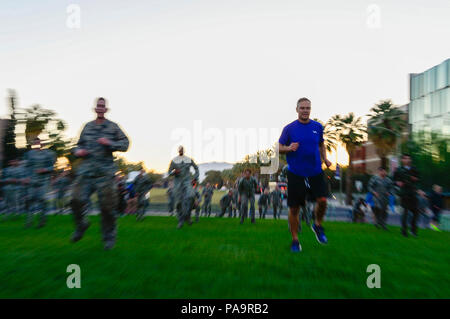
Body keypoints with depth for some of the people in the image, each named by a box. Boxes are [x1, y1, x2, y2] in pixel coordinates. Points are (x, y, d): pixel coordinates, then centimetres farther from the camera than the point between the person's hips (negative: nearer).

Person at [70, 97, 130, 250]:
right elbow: (79, 144, 24)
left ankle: (109, 237, 14)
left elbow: (125, 144, 3)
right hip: (86, 170, 3)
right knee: (77, 199, -6)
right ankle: (80, 226, 22)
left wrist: (109, 143, -12)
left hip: (105, 172, -3)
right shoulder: (87, 127, 15)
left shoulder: (113, 127, 7)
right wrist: (78, 151, 2)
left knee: (107, 205, -2)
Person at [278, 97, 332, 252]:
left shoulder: (318, 127, 7)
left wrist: (325, 159, 6)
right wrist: (289, 148, -19)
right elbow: (279, 147, 1)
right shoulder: (289, 128, -1)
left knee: (322, 200, -14)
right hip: (295, 173, -2)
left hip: (315, 171, 2)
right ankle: (295, 240, 19)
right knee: (294, 208, 1)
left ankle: (318, 225, 18)